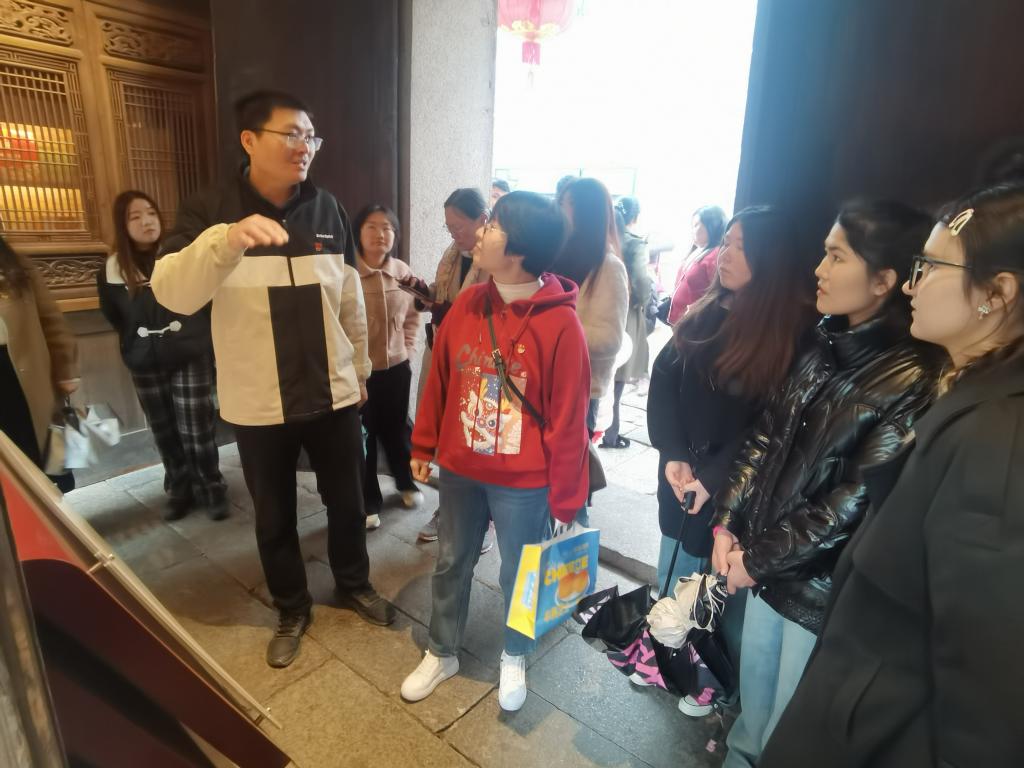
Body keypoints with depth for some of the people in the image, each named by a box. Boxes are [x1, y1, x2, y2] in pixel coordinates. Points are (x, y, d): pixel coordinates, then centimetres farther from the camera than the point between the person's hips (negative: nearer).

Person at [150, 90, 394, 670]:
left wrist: (360, 368, 12)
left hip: (333, 393, 2)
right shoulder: (209, 213, -7)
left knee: (347, 501, 17)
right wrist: (226, 240, -39)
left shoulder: (328, 210, 1)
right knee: (275, 517, 15)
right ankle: (292, 609, 39)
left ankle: (355, 584, 43)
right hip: (259, 404, -1)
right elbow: (172, 294, -22)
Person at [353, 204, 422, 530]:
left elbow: (412, 316, 13)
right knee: (362, 436, 7)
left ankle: (407, 483, 43)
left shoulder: (403, 272, 0)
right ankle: (368, 503, 25)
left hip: (396, 368, 4)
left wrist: (407, 348, 6)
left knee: (396, 429, 19)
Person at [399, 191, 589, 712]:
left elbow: (567, 421, -15)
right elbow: (439, 379, 6)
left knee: (519, 576, 17)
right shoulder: (467, 304, -4)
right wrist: (422, 446, 12)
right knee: (451, 564, 20)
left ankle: (514, 658, 46)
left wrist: (564, 500, -9)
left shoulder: (559, 324, -20)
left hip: (523, 482, -4)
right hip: (459, 468, 5)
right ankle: (441, 654, 45)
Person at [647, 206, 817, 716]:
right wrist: (673, 455, -14)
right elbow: (663, 382, -2)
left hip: (739, 490, -4)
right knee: (673, 582, 19)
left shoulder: (795, 331, -12)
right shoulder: (704, 315, 3)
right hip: (680, 477, 5)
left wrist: (713, 476, -18)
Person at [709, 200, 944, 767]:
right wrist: (727, 523, -3)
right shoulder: (824, 347, 3)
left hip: (824, 588, -6)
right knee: (750, 717, 25)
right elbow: (765, 438, 4)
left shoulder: (913, 379, -19)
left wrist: (758, 557, -13)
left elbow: (859, 501, -20)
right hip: (765, 563, 6)